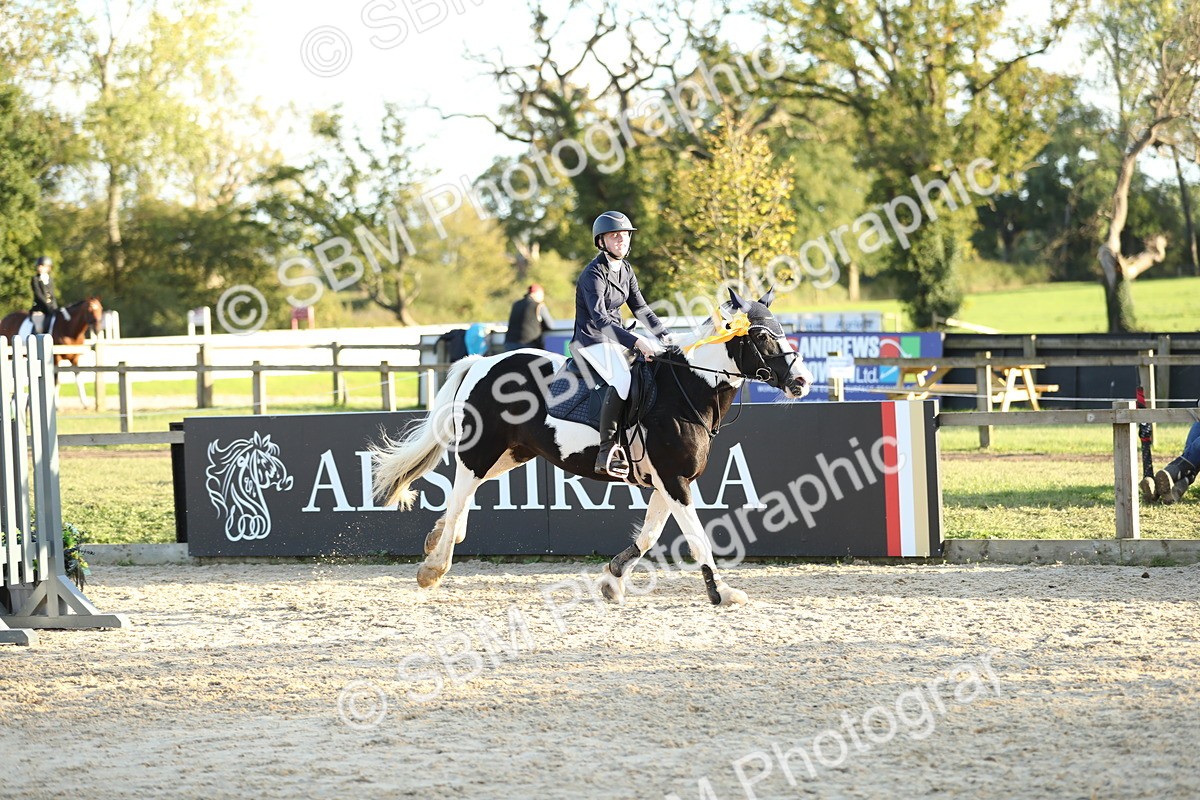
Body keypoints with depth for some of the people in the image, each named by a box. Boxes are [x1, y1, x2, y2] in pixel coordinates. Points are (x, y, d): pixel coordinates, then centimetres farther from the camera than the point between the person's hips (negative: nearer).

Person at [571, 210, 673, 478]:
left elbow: (640, 309, 16)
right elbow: (599, 319, -27)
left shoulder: (625, 270, 10)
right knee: (623, 380, -33)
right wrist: (636, 341, -34)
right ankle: (607, 451, -36)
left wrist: (665, 336, 2)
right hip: (591, 342, -9)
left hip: (615, 341, 9)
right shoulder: (594, 274, -17)